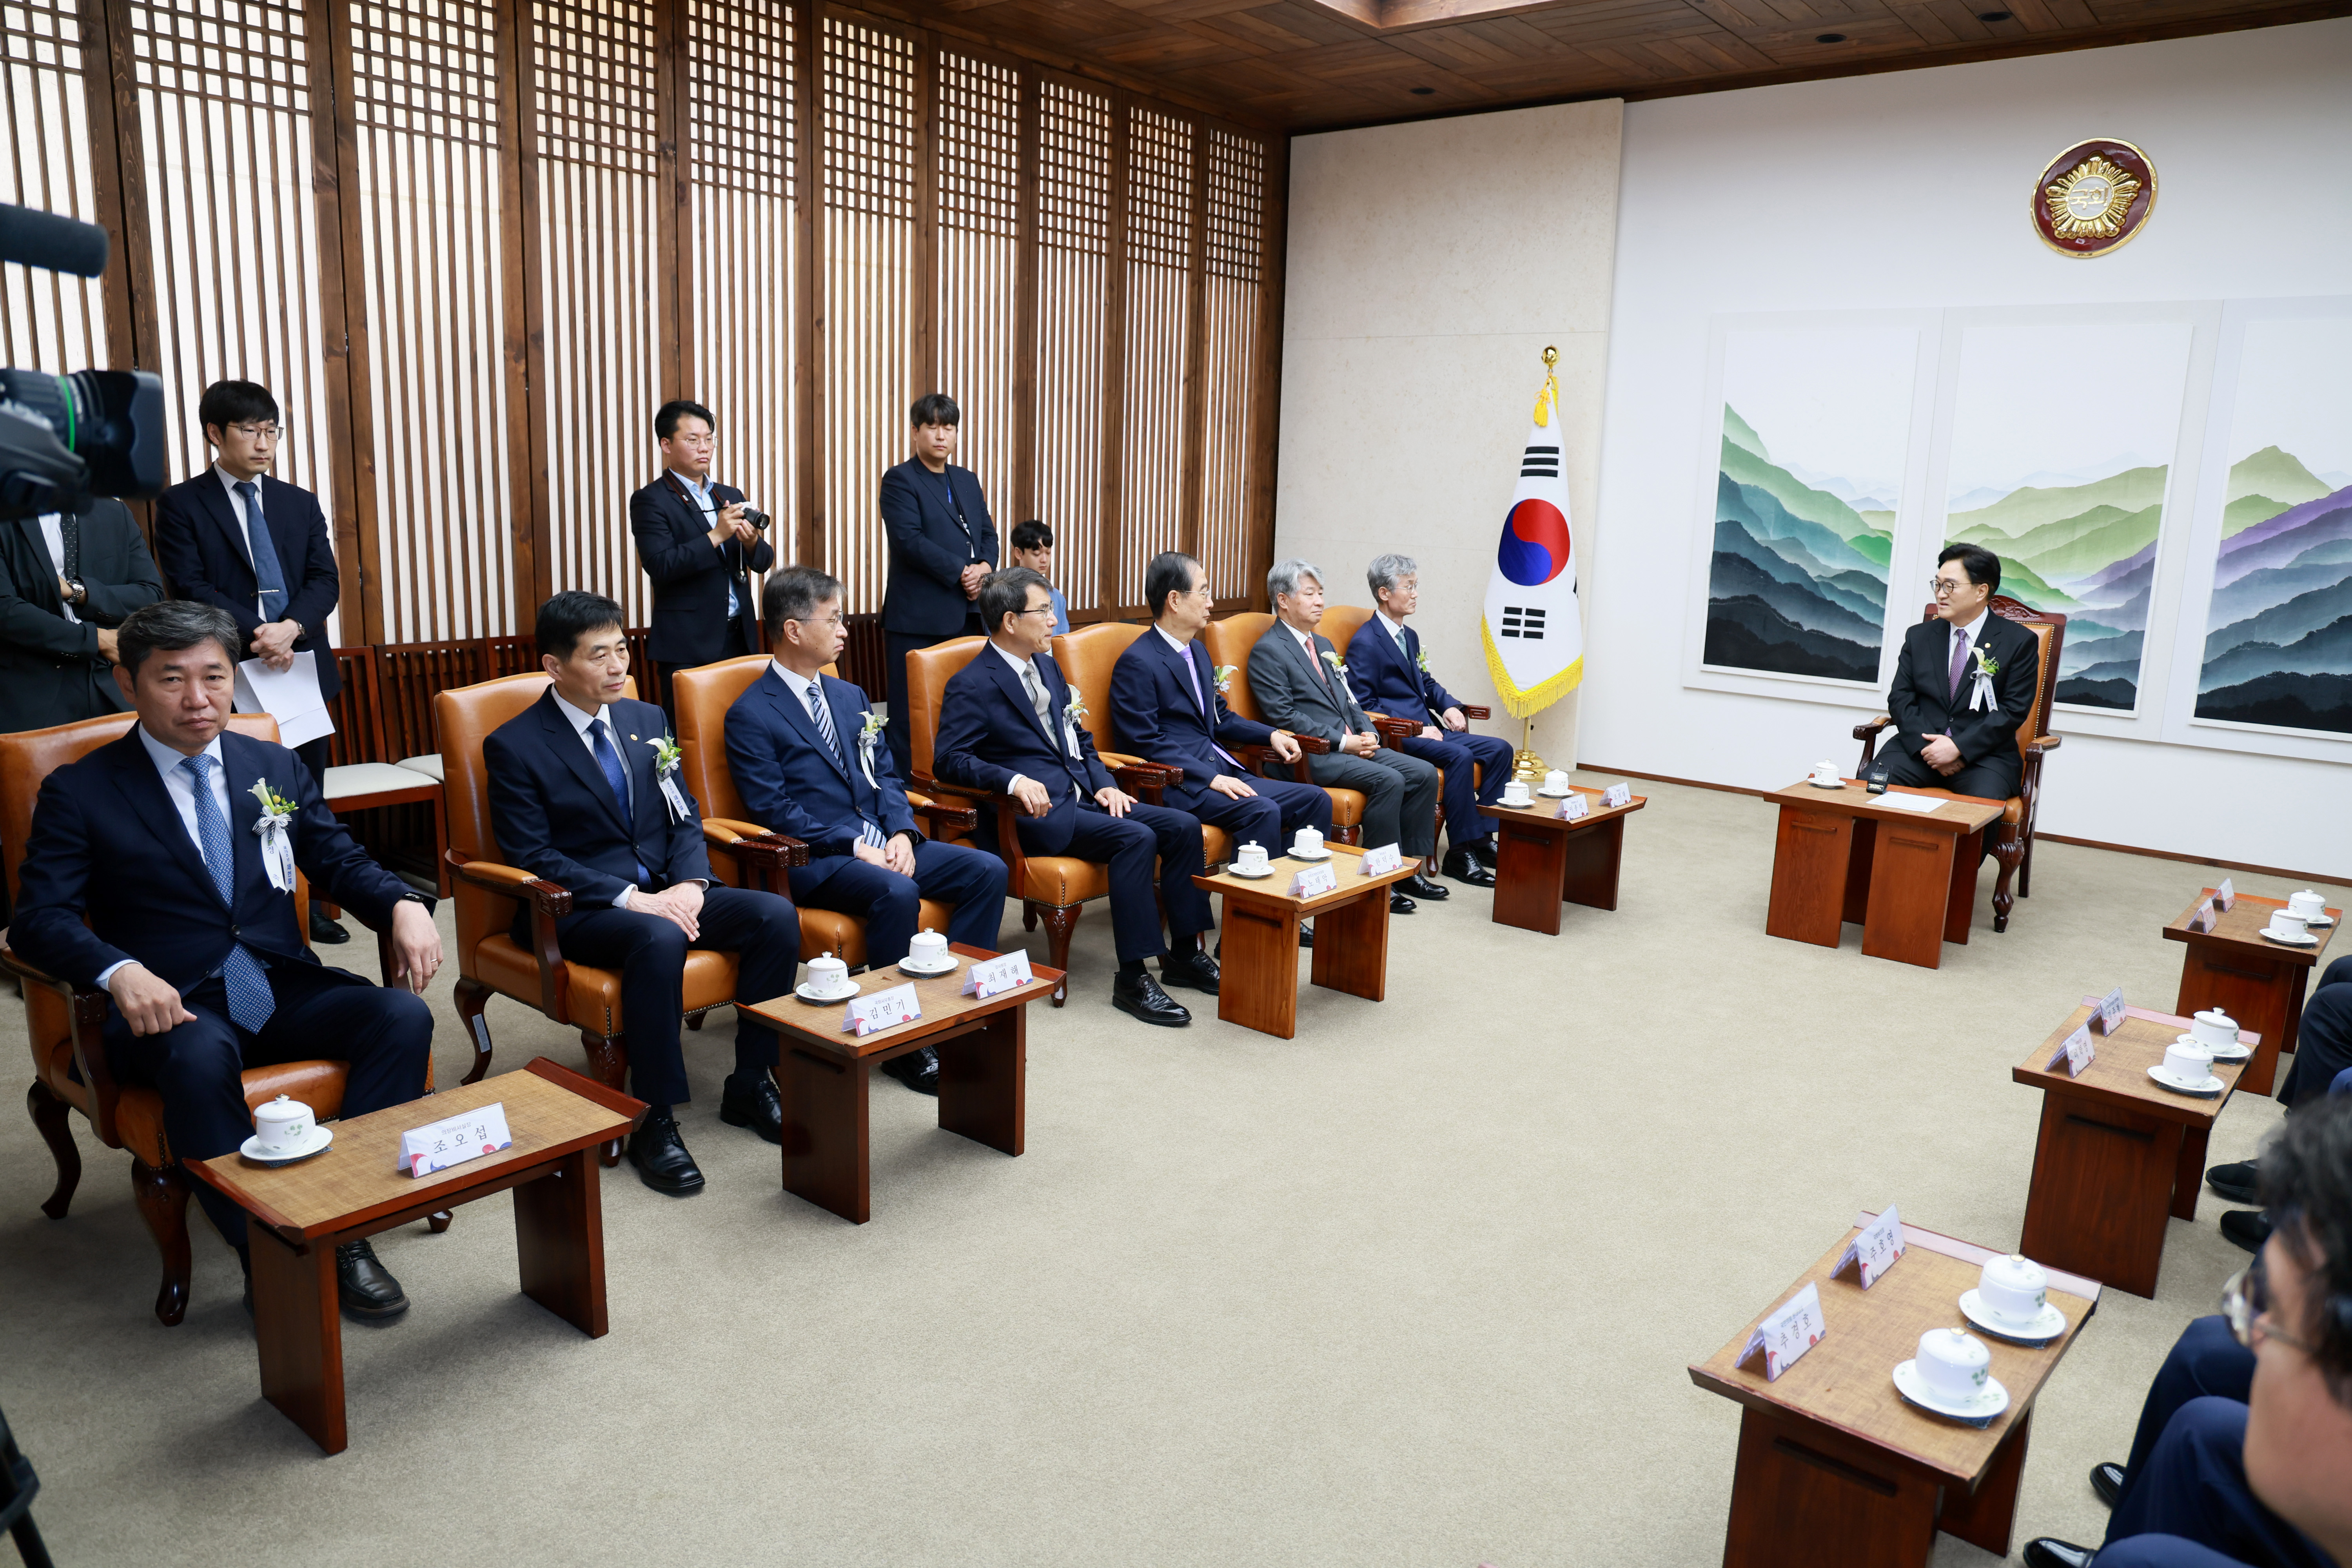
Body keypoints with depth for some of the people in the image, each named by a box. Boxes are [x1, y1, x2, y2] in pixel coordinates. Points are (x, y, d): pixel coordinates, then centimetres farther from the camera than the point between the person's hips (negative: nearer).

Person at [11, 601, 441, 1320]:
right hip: (173, 1006, -3)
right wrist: (119, 971, -28)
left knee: (403, 1014, -24)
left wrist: (404, 904, -12)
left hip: (283, 988, 4)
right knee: (198, 1058, -38)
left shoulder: (277, 768, 14)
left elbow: (341, 863, 12)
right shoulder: (79, 792, 3)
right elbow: (40, 917, -6)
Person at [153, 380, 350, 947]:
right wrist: (255, 634, -19)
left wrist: (291, 627, -14)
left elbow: (326, 580, 5)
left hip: (302, 667, 4)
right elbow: (190, 587, -7)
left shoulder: (301, 503, 14)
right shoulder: (181, 504, 3)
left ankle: (310, 908, 17)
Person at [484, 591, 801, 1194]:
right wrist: (631, 898, -22)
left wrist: (688, 883, -9)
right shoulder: (514, 746, -5)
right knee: (660, 939, -38)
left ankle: (750, 1085, -6)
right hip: (574, 910, -6)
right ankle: (653, 1123, -26)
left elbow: (684, 818, 12)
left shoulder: (646, 720, 12)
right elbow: (533, 857, -12)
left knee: (775, 914, -19)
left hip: (665, 893, 6)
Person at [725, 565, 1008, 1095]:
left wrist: (901, 833, -4)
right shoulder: (751, 715, -4)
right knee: (896, 892, -35)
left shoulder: (849, 697, 19)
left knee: (987, 869, -12)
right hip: (815, 859, -7)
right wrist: (855, 846, -18)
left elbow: (885, 775, 16)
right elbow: (773, 810, -12)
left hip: (880, 844, 7)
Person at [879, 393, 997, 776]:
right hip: (919, 616, -6)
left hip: (968, 615, 6)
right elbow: (910, 540, -13)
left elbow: (988, 535, 17)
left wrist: (985, 568, -4)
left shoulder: (968, 481, 20)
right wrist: (960, 572, -15)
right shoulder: (900, 480, -1)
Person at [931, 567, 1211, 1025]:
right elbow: (949, 759, -14)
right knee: (1136, 838, -29)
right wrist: (1013, 780, -29)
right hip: (1037, 811, -8)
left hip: (1083, 797, 8)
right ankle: (1133, 979, -24)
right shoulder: (971, 687, -7)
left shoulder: (1048, 668, 19)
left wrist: (1103, 784, 6)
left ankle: (1185, 954, 3)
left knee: (1183, 827, -7)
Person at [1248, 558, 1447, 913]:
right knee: (1389, 780, -27)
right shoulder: (1268, 652, -6)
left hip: (1352, 745, 9)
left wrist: (1367, 733, 1)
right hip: (1314, 755, -9)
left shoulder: (1323, 645, 22)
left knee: (1425, 774, -6)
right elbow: (1283, 716, -15)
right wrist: (1342, 742, -17)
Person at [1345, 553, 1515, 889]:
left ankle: (1482, 837, -3)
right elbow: (1363, 706, -14)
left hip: (1425, 728, 9)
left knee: (1500, 749, -4)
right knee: (1459, 755, -31)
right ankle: (1460, 852, -24)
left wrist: (1448, 706, 5)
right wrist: (1416, 729, -19)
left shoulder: (1410, 636, 18)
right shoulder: (1365, 643, -9)